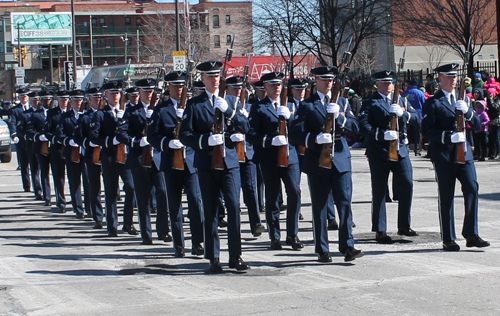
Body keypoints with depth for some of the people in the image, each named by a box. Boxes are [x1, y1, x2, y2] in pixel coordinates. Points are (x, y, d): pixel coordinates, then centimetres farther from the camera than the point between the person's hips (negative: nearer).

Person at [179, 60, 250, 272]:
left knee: (234, 206, -8)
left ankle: (235, 256, 1)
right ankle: (214, 258, 9)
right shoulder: (194, 104, 4)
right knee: (210, 211, 2)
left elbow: (245, 128, 3)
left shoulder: (229, 101, 12)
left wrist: (228, 110, -10)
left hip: (229, 161, 1)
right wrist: (206, 139, -16)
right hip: (207, 164, -1)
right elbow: (184, 135, 0)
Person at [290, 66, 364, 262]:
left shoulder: (342, 102, 14)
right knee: (319, 207, 3)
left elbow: (354, 127, 2)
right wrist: (315, 138, -20)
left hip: (341, 159, 2)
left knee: (345, 203, -6)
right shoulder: (307, 105, 5)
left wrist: (339, 116, -15)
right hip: (317, 162, -2)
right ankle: (322, 250, 9)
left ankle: (347, 247, -4)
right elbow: (296, 133, -4)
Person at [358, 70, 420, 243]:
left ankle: (404, 226, 15)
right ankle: (380, 231, 6)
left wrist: (403, 113, -15)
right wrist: (383, 134, -26)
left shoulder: (401, 100, 16)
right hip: (379, 152, -4)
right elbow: (363, 126, -13)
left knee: (407, 185, 0)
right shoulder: (370, 103, 1)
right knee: (379, 191, 0)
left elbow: (417, 119, 5)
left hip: (400, 150, 4)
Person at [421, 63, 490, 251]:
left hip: (464, 152, 4)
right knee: (446, 197, 1)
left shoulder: (463, 100, 16)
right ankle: (448, 240, 8)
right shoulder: (433, 102, -1)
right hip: (443, 155, -4)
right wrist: (449, 136, -20)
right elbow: (427, 131, -9)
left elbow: (477, 125, 10)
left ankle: (471, 235, -1)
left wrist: (467, 111, -9)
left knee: (472, 189, -9)